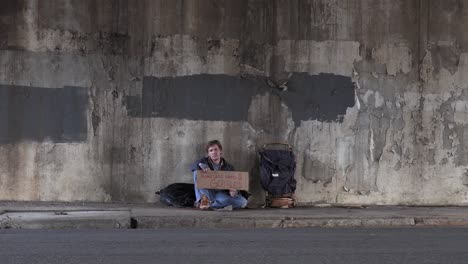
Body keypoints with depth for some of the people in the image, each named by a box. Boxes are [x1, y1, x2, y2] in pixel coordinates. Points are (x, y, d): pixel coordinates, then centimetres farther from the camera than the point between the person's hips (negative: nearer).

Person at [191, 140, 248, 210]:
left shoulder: (229, 167, 7)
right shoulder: (205, 161, 8)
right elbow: (193, 166, -11)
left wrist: (234, 192, -23)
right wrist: (201, 165, -34)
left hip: (221, 193, 0)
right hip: (206, 193, 0)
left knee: (243, 202, -26)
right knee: (197, 172, -19)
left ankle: (209, 204, -35)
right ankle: (201, 200, -34)